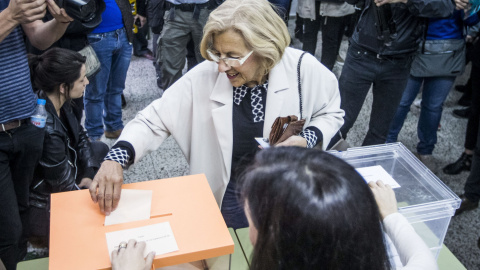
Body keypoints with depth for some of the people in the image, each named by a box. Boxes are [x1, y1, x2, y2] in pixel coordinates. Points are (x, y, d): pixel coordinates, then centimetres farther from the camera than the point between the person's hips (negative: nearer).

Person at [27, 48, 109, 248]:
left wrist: (89, 174, -1)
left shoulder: (59, 102, -10)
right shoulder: (46, 129, -36)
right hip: (44, 209, -9)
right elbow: (64, 183, -25)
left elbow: (79, 135, 7)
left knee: (100, 149, 18)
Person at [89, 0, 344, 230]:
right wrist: (116, 157, -32)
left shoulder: (303, 69, -19)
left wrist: (307, 140, -22)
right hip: (232, 195, 0)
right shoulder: (205, 77, -19)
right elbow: (154, 120, -15)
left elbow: (330, 112, -2)